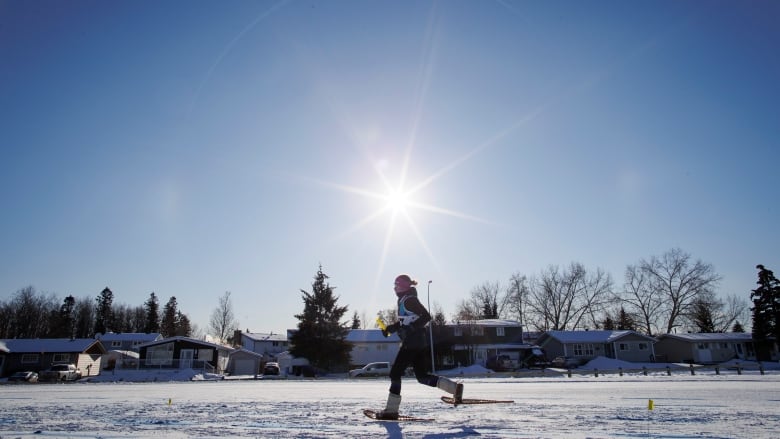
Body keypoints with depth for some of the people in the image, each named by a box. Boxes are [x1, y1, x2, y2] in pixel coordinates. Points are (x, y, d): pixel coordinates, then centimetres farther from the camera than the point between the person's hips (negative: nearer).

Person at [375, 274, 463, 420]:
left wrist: (410, 329, -24)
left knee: (395, 373, -2)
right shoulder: (404, 300, 17)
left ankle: (391, 409, 2)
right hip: (419, 342, 10)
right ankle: (455, 387, 4)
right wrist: (391, 328, 17)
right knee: (422, 376, 11)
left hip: (412, 343, -10)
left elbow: (426, 316, -20)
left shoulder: (409, 299, -12)